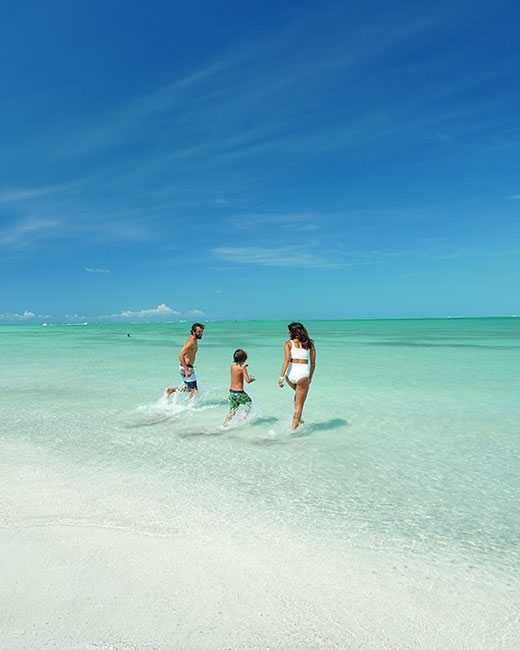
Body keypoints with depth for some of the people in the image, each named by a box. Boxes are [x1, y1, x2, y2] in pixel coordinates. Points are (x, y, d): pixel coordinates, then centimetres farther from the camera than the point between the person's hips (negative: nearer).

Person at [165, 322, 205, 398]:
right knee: (194, 390, -4)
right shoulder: (191, 342, -20)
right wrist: (186, 370, -31)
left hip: (186, 367, 10)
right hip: (186, 367, -10)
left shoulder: (194, 340, 10)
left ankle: (169, 390, 25)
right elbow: (181, 355, -27)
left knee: (189, 388, 22)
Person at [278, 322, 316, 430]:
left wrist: (281, 377, -10)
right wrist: (310, 378, 22)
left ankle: (297, 419, 27)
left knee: (298, 393, 32)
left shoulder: (288, 343, 4)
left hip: (291, 374, 1)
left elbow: (287, 360, -9)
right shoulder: (309, 344, 11)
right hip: (303, 374, -1)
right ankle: (294, 427, 8)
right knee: (299, 404, 10)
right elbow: (313, 363, 12)